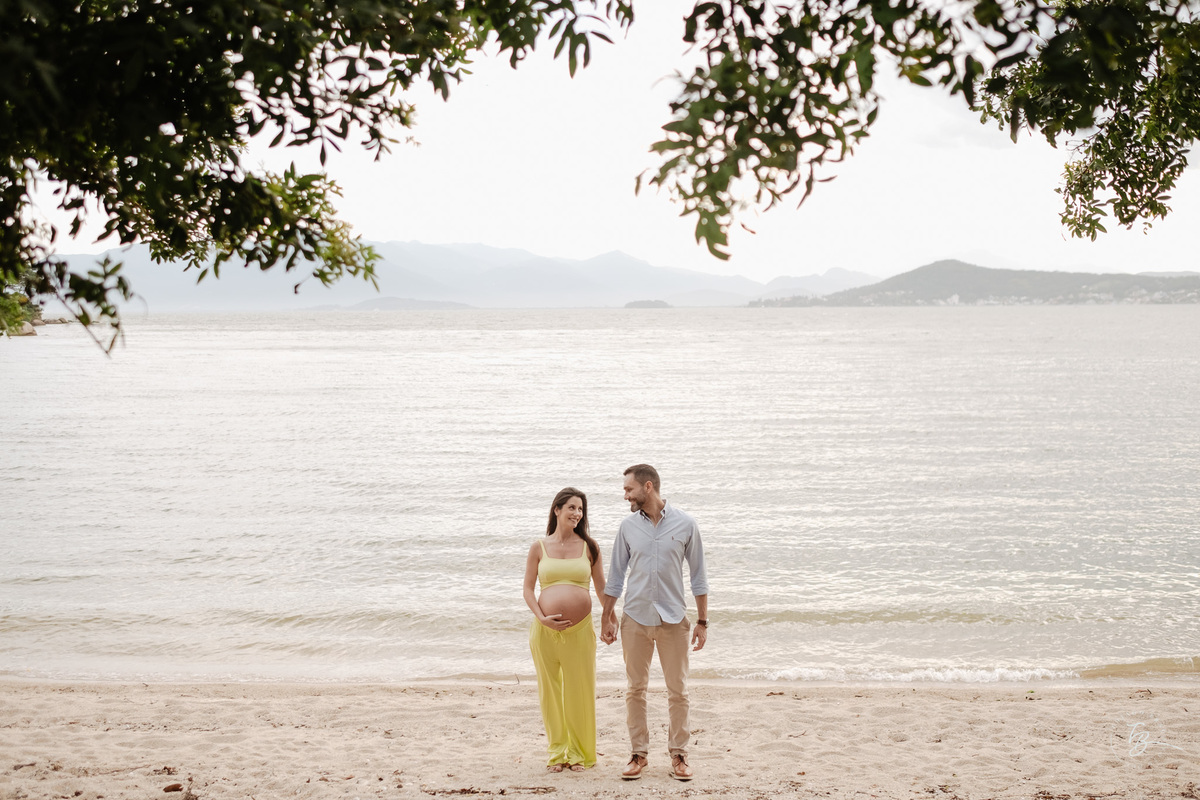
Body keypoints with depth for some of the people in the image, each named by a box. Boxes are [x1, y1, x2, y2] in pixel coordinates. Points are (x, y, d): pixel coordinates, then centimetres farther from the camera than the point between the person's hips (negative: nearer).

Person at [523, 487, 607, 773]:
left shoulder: (589, 546, 6)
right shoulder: (539, 547, 5)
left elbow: (602, 587, 13)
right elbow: (528, 589, 5)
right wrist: (542, 618, -8)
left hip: (580, 630, 0)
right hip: (545, 629, 0)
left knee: (580, 691, 2)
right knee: (549, 691, 7)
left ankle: (580, 752, 16)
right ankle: (556, 751, 21)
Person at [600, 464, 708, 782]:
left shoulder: (685, 524, -2)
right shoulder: (628, 526, 3)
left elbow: (698, 576, 2)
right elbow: (615, 575, 10)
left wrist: (702, 621, 0)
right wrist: (606, 618, 8)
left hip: (673, 619, -2)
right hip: (635, 619, 2)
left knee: (678, 690, 2)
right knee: (636, 689, 5)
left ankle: (678, 754, 12)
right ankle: (639, 753, 14)